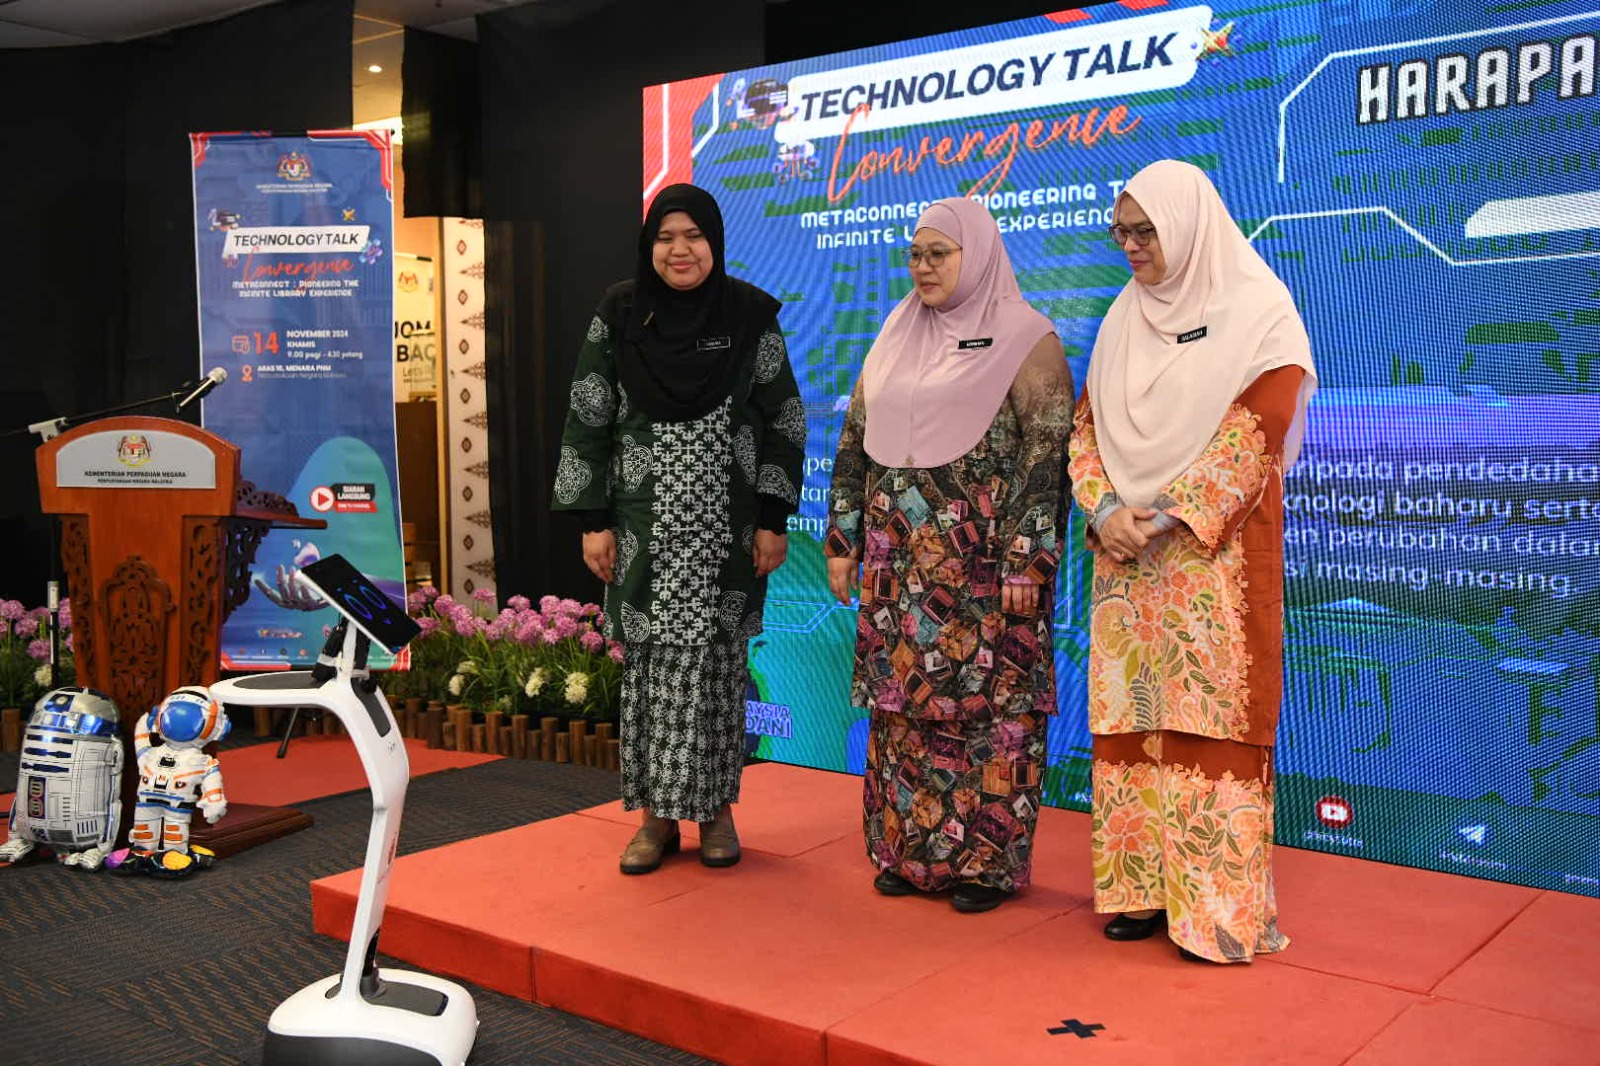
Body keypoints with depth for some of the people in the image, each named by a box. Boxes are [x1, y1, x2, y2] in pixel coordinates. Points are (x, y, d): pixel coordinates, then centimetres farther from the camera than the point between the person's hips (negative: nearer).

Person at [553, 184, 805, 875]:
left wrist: (773, 518, -3)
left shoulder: (750, 314, 0)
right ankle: (657, 814, 14)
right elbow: (588, 420, 2)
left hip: (727, 525, 0)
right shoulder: (619, 314, 1)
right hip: (645, 524, 1)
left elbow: (784, 419, 2)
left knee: (717, 659, 4)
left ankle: (716, 809, 17)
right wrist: (593, 520, -3)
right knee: (650, 660, 3)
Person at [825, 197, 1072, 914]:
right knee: (900, 701, 9)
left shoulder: (1025, 339, -4)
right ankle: (907, 849, 21)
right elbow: (856, 440, 15)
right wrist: (843, 540, 11)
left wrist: (1027, 560, -16)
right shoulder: (897, 337, 14)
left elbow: (1048, 452, -10)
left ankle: (988, 860, 11)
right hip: (899, 561, 6)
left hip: (981, 562, -5)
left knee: (987, 701, -1)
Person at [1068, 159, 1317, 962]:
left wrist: (1164, 519, -16)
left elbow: (1253, 437, -12)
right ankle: (1141, 889, 15)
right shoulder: (1124, 319, 13)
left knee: (1211, 723, -5)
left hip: (1212, 558, -5)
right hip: (1126, 557, 5)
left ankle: (1219, 908, 4)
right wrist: (1105, 510, -6)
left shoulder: (1259, 314, -3)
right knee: (1129, 723, 6)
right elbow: (1087, 425, 11)